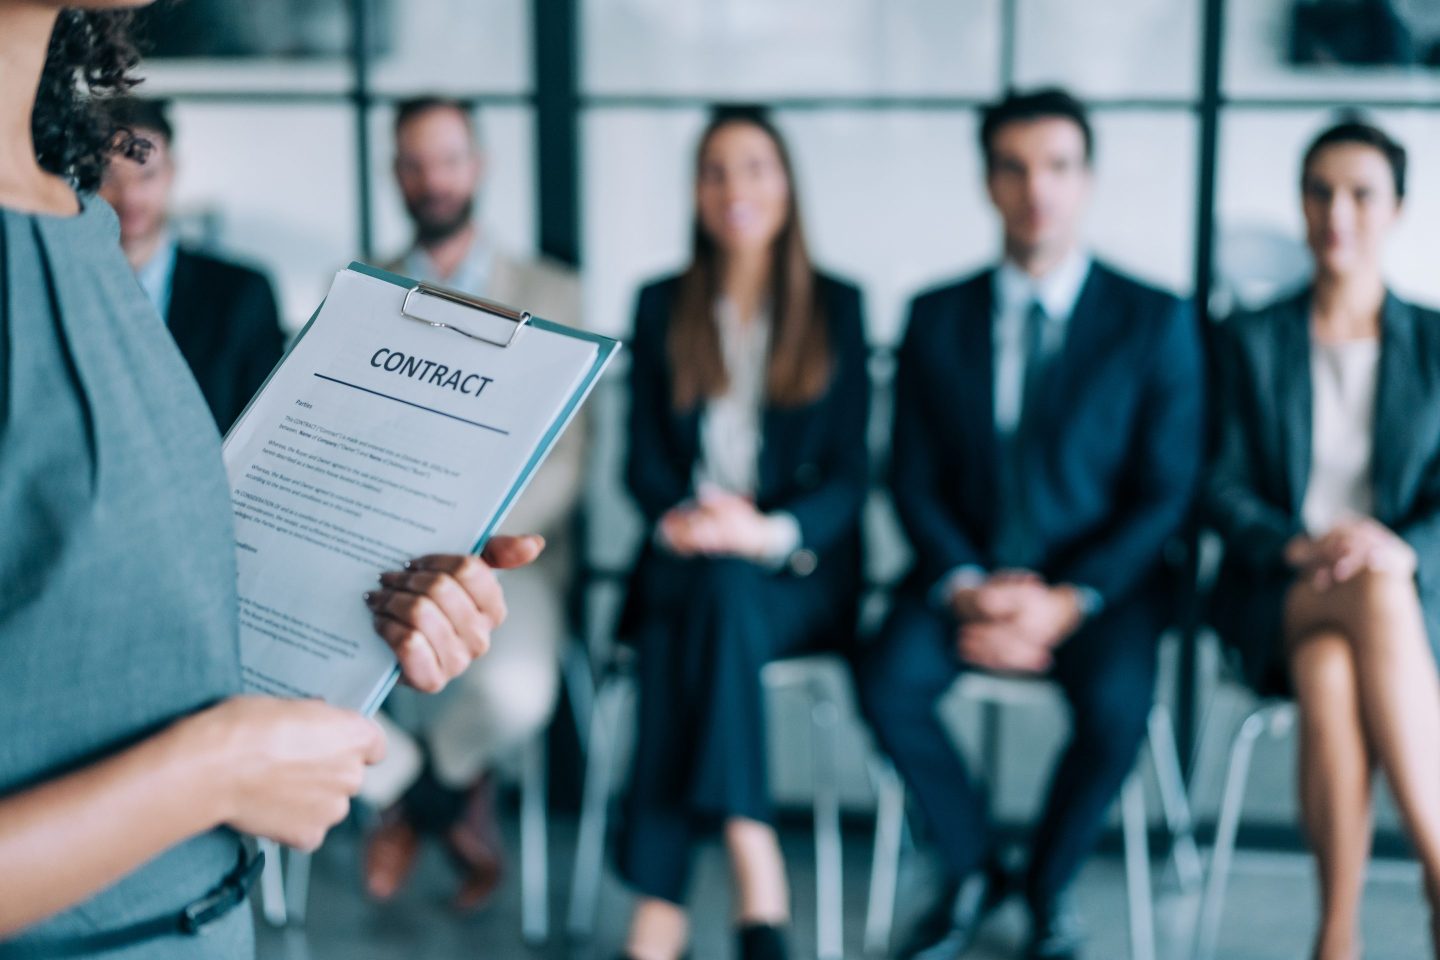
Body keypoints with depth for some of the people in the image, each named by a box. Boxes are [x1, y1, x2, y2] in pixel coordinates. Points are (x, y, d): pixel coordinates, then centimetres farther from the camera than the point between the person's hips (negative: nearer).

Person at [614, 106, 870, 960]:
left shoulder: (837, 305, 8)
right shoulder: (663, 307, 13)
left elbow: (851, 471, 1)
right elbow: (644, 458, 8)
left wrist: (771, 533, -19)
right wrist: (680, 519, -16)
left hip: (799, 570, -1)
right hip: (685, 556, 1)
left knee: (721, 589, -34)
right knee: (694, 594, -34)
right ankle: (753, 859, -38)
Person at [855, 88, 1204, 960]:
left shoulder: (1156, 322, 0)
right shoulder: (936, 317, 7)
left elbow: (1167, 493, -3)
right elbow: (914, 478, 5)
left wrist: (1067, 602, -17)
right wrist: (965, 587, -13)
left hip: (1098, 581, -2)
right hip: (967, 572, 2)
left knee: (1117, 707, -31)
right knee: (888, 683, -26)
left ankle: (1050, 888, 1)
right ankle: (974, 871, 2)